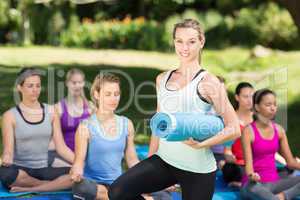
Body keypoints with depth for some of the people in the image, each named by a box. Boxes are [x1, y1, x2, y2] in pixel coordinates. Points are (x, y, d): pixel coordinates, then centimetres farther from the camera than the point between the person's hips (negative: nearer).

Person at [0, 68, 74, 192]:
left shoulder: (50, 112, 7)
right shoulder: (10, 116, -1)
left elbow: (61, 147, 5)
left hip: (43, 171, 2)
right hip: (21, 171, -2)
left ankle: (30, 189, -21)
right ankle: (58, 184, -18)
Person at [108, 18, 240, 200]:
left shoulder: (209, 83, -6)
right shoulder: (162, 79, 11)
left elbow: (234, 129, -9)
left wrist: (201, 145, -21)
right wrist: (149, 160, 17)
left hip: (197, 168, -4)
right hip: (164, 160, 5)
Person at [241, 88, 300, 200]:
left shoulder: (279, 130, 7)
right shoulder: (248, 131, -9)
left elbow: (290, 162, 8)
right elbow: (248, 164, -16)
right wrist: (252, 175, -39)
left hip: (274, 182, 5)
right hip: (254, 184, -5)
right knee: (252, 189, -42)